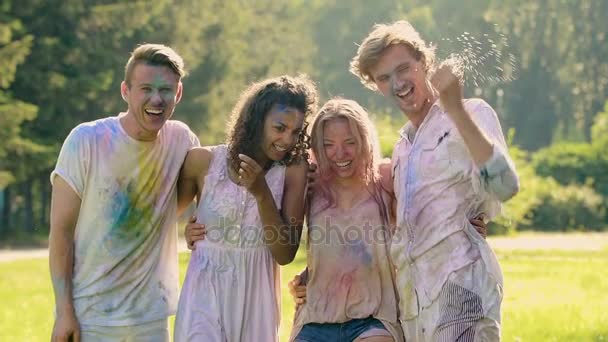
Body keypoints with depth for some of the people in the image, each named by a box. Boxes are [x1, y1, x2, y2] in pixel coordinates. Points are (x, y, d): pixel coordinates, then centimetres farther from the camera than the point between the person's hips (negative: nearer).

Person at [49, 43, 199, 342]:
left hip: (152, 317, 3)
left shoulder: (182, 140, -3)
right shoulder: (86, 141, -11)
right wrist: (64, 311, -12)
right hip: (89, 316, -3)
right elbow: (61, 229, -9)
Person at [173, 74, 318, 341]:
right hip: (206, 294, -1)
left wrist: (261, 193, -19)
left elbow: (285, 254, -11)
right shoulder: (204, 161, -5)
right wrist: (187, 232, -7)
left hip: (256, 299, 1)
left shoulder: (293, 171, -6)